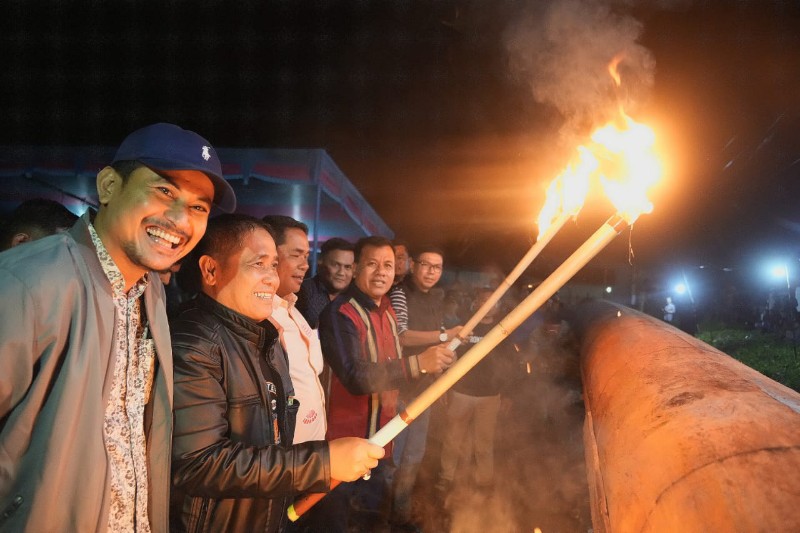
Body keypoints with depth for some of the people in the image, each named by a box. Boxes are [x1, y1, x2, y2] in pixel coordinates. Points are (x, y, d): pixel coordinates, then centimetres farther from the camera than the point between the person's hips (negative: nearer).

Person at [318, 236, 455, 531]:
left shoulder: (386, 309, 7)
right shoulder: (339, 313, -21)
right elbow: (355, 377, -32)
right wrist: (417, 363, -37)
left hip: (383, 432, 8)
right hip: (347, 437, -8)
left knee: (378, 505, 24)